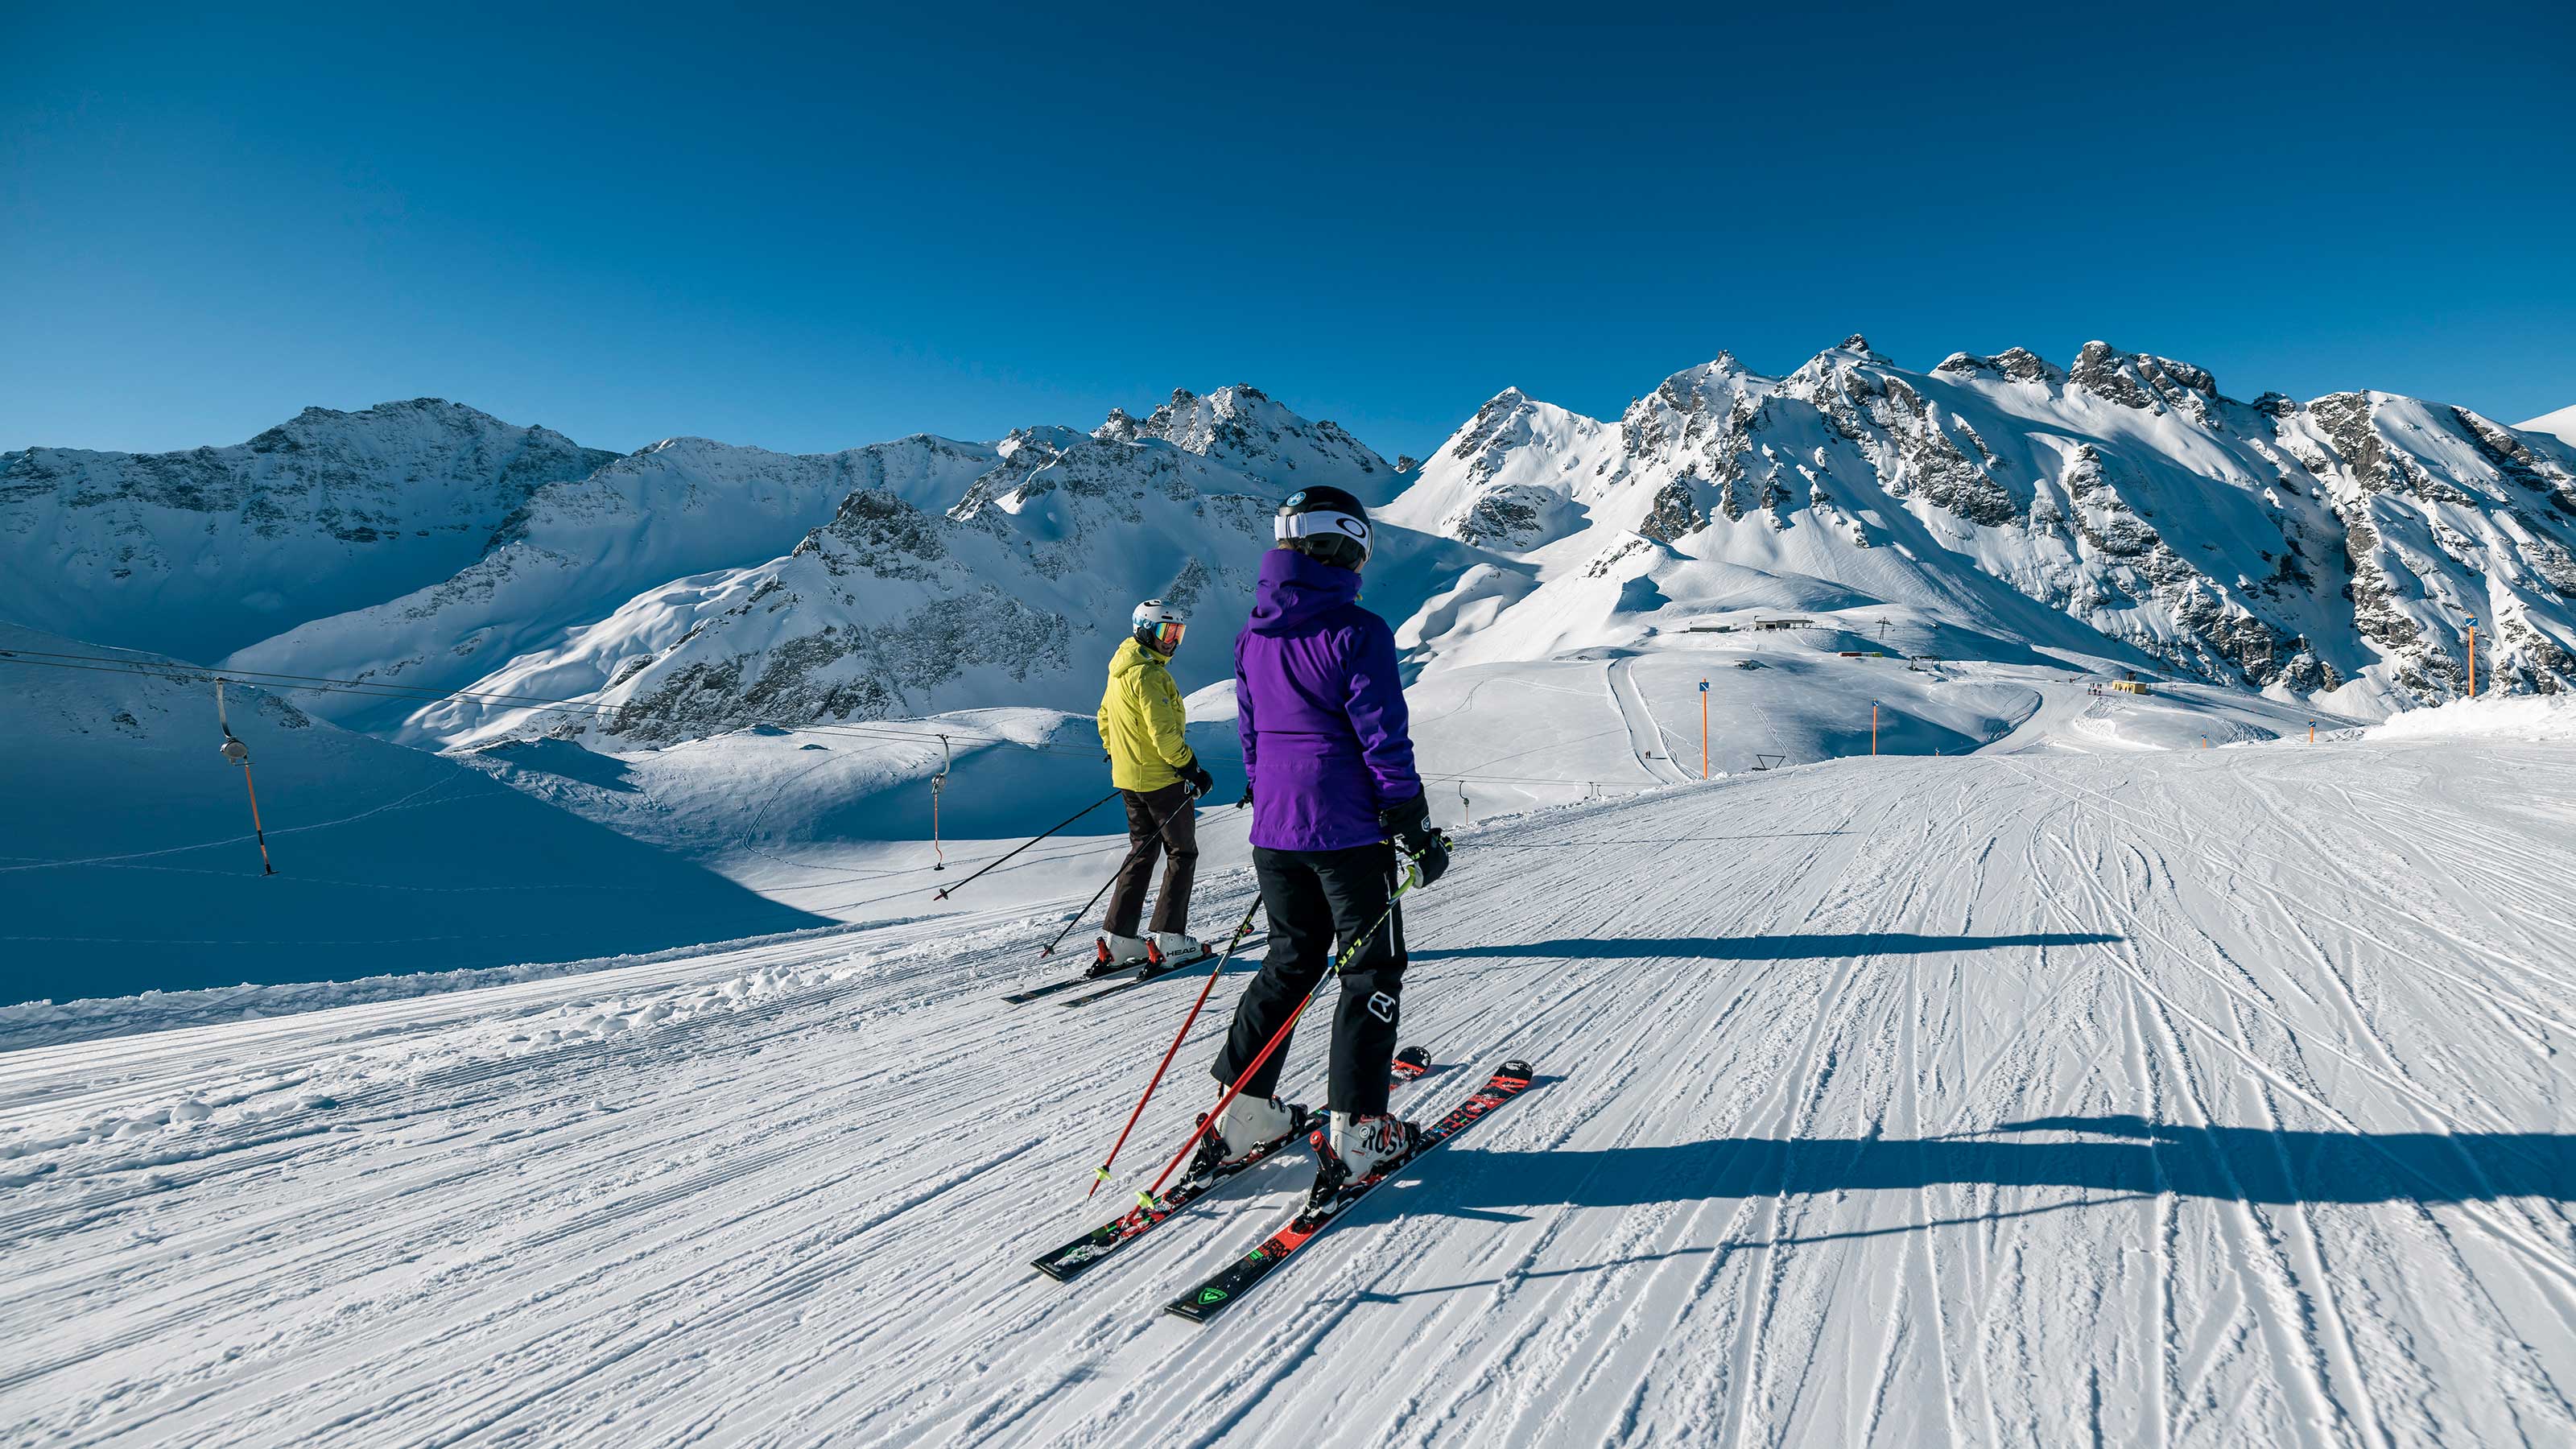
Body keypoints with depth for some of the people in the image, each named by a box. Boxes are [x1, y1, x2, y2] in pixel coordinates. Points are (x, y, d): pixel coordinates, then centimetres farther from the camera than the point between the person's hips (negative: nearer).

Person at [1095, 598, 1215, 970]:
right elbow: (1163, 732, -23)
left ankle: (1117, 939, 13)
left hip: (1128, 778, 9)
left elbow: (1105, 717, 22)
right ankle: (1169, 938, 2)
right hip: (1161, 778, -9)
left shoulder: (1120, 669, 12)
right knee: (1182, 853, 2)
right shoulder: (1147, 673, -18)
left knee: (1142, 852, 15)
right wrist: (1192, 769, -17)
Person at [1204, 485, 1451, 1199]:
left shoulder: (1253, 634, 7)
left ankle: (1244, 1107, 20)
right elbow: (1384, 739, -14)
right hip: (1348, 831, -6)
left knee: (1292, 959, 20)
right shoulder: (1356, 631, -13)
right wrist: (1417, 827, -6)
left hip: (1274, 832, 6)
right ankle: (1356, 1131, 10)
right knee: (1372, 970, 8)